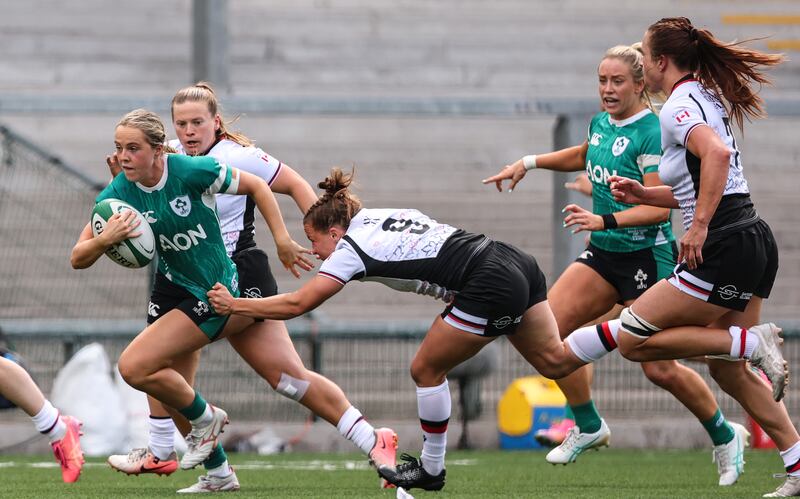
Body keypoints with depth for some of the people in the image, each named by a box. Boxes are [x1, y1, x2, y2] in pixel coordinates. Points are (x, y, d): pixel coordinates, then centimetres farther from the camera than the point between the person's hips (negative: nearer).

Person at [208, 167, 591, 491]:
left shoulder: (352, 248, -6)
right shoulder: (382, 215, 17)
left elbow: (296, 304, -5)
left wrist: (233, 305, 3)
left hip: (491, 287, -9)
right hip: (521, 265, 9)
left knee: (426, 370, 6)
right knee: (554, 361, 14)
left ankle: (431, 469, 17)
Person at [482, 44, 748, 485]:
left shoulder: (650, 133, -18)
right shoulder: (601, 123, 6)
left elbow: (658, 208, -24)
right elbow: (583, 156, 31)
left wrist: (604, 220, -35)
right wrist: (529, 162, 23)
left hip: (646, 256, -8)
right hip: (603, 252, 8)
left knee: (659, 368, -6)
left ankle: (725, 436, 17)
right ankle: (587, 426, 9)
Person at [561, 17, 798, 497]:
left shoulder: (678, 107, -11)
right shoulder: (707, 99, 18)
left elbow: (717, 154, -31)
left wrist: (700, 225, -29)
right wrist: (646, 195, 18)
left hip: (724, 250, -10)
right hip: (755, 242, 10)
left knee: (633, 340, -3)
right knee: (727, 370, 15)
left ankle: (755, 342, -12)